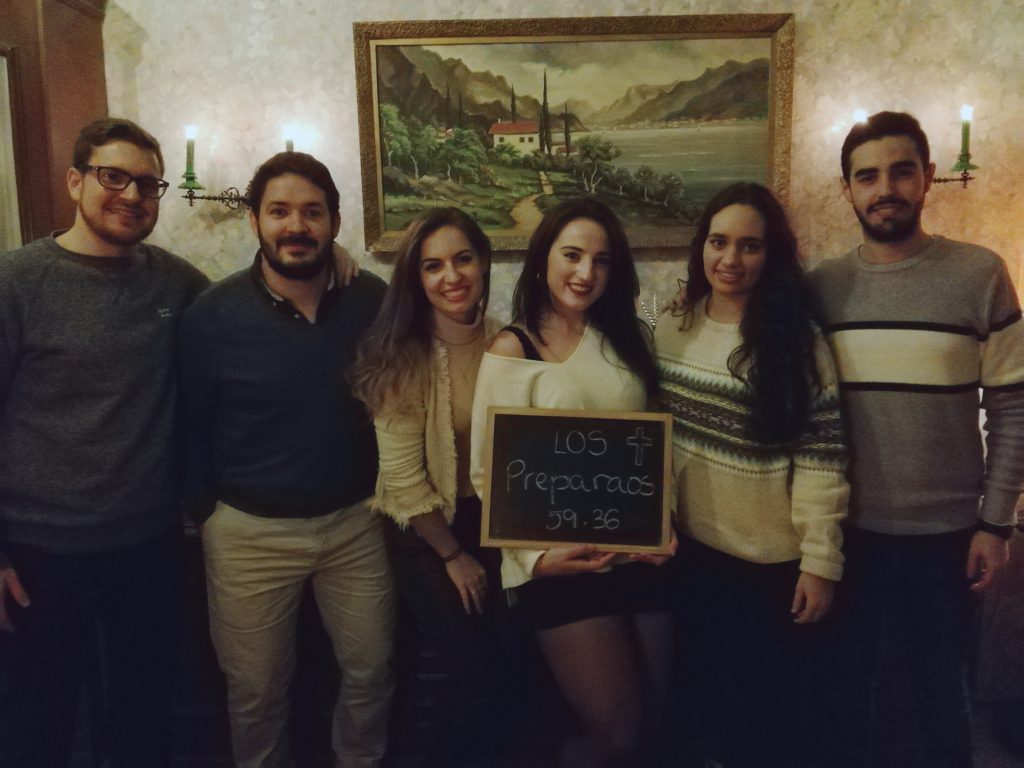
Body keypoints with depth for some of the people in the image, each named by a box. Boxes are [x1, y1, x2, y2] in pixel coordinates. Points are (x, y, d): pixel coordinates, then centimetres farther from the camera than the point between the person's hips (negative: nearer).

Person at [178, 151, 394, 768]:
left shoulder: (375, 301, -5)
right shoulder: (214, 314, -10)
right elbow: (191, 427, -2)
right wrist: (204, 511, 0)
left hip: (355, 521, 2)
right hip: (250, 532, -1)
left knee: (371, 672, 15)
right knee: (256, 688, 14)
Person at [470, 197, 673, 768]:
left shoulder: (631, 338, 8)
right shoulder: (511, 351, -6)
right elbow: (489, 471, -9)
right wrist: (536, 556, -19)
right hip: (561, 562, -5)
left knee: (655, 710, 15)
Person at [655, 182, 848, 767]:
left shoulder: (797, 337, -12)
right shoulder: (671, 331, 1)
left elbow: (820, 455, -14)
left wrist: (821, 561, -15)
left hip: (774, 562, -4)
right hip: (693, 550, 4)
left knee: (771, 715, 13)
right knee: (712, 696, 21)